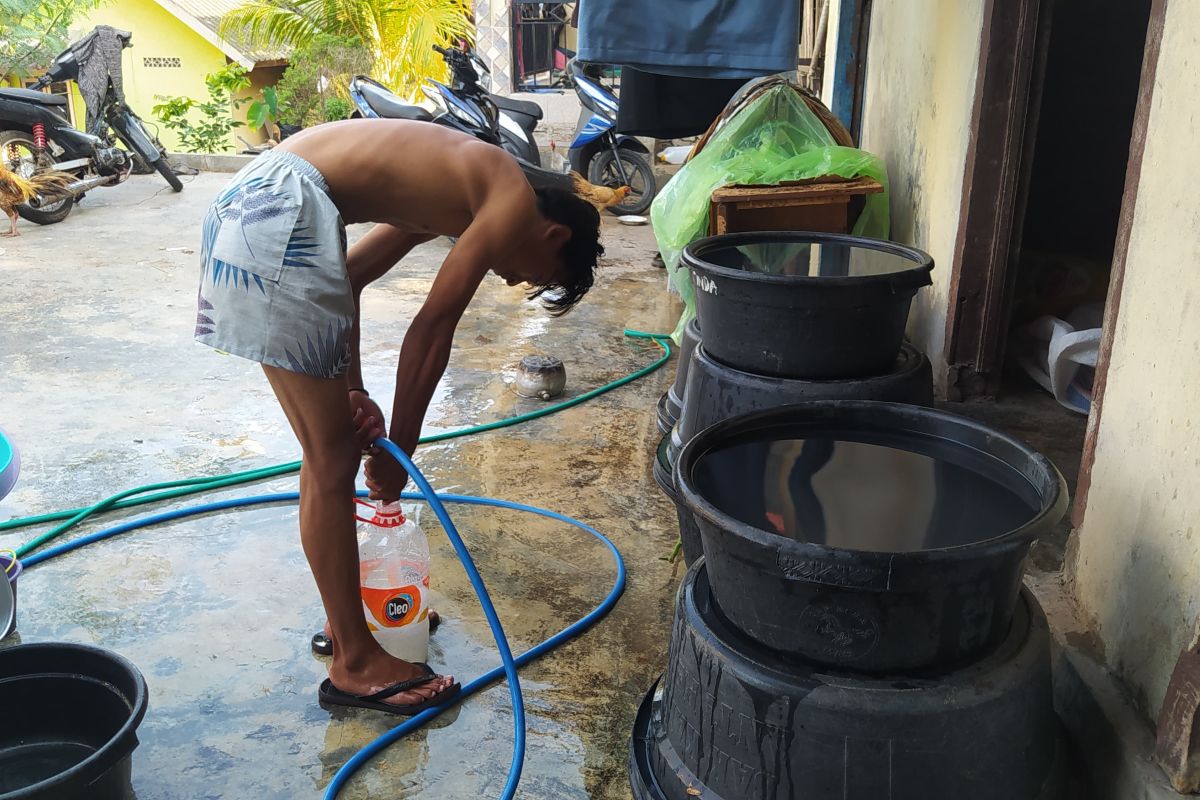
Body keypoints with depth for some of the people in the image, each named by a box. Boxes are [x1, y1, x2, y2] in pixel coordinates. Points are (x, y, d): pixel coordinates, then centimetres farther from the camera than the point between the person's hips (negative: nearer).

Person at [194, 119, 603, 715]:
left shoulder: (456, 197, 24)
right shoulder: (515, 202, -2)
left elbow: (347, 277, 20)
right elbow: (433, 328, -6)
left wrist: (352, 390, 13)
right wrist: (400, 450, 3)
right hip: (283, 215, -10)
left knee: (333, 448, 18)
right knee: (333, 464, -1)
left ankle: (347, 614, 34)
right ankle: (355, 662, 13)